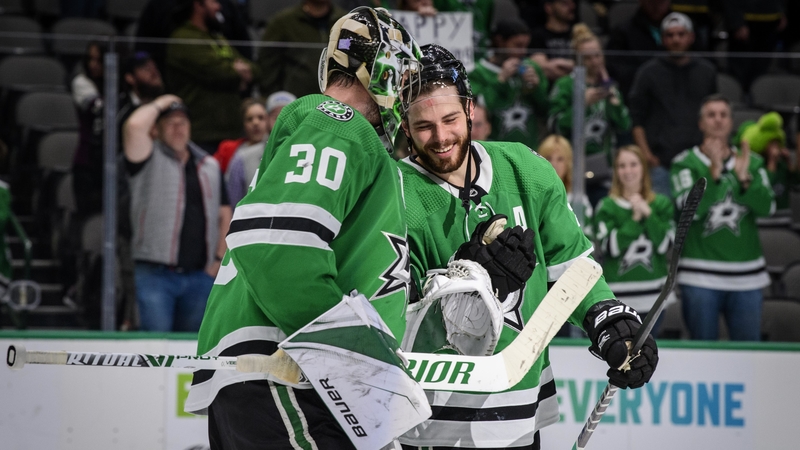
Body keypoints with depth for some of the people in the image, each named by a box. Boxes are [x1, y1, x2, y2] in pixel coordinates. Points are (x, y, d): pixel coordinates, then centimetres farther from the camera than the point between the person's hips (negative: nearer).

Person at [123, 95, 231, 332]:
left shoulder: (209, 166, 17)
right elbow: (135, 126, -19)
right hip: (156, 274, -5)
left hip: (200, 275, 5)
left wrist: (219, 258, 10)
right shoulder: (149, 159, 1)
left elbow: (224, 214, 21)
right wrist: (158, 105, -1)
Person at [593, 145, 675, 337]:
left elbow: (664, 245, -3)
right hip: (618, 298, -2)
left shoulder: (662, 204, 7)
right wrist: (635, 219, -13)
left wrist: (648, 214, -11)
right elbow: (610, 247, -11)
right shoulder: (607, 207, 0)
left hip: (653, 296, 2)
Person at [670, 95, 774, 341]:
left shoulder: (752, 162, 10)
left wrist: (744, 178, -18)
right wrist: (714, 173, -24)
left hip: (746, 276, 3)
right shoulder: (686, 163, 1)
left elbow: (767, 207, -3)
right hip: (700, 276, -2)